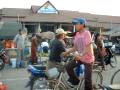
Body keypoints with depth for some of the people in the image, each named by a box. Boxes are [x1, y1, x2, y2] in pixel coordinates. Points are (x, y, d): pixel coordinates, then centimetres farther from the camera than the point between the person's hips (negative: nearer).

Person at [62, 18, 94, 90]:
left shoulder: (86, 33, -18)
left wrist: (80, 55, -38)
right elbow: (75, 47, 10)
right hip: (79, 57, 7)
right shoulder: (77, 34, 4)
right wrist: (66, 52, 1)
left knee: (87, 79, -1)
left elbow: (89, 48, -26)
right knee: (68, 67, -4)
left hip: (88, 58, -7)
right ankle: (75, 81, 18)